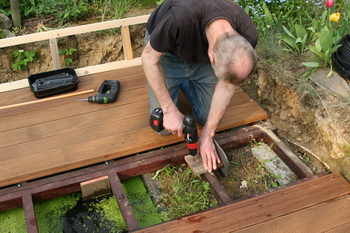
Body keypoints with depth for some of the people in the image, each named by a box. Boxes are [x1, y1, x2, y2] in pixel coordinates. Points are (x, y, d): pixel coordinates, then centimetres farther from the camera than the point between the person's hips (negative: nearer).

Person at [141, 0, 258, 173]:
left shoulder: (248, 36, -32)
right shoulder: (180, 18, -45)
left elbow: (227, 84, -17)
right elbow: (148, 58, -26)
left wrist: (207, 135, -18)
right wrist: (170, 110, -27)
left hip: (202, 57, 3)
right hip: (166, 52, -2)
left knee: (208, 118, 0)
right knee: (165, 127, -6)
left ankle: (184, 82, 25)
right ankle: (177, 81, 21)